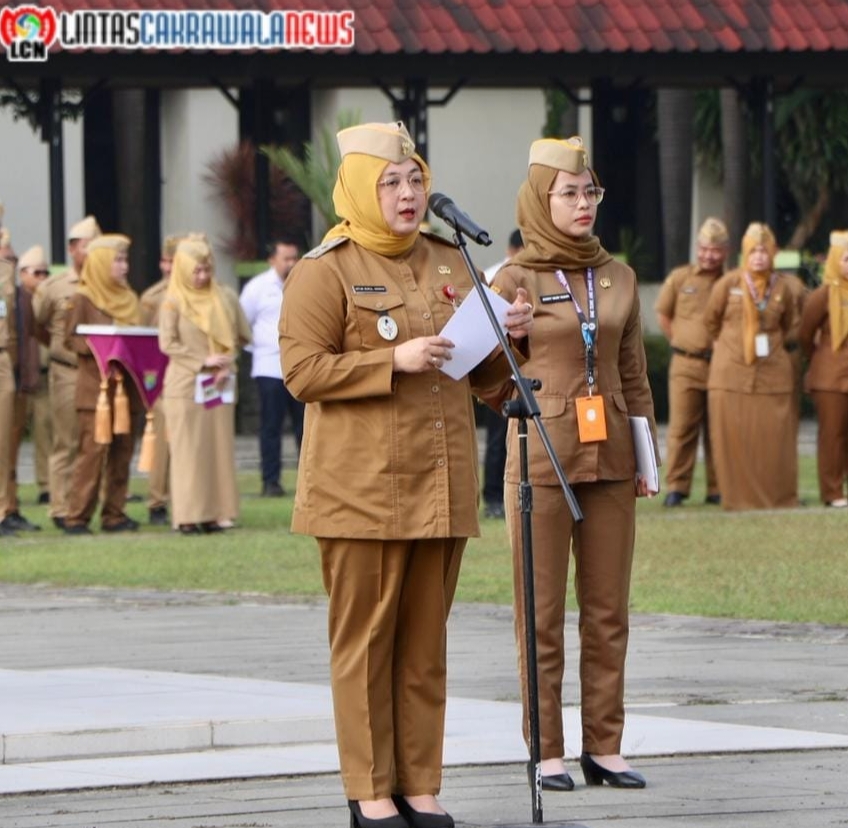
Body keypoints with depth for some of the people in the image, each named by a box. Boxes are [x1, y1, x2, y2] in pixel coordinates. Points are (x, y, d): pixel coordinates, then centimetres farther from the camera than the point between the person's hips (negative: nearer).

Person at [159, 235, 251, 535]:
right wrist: (204, 361, -13)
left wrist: (227, 363, -4)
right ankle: (188, 516, -2)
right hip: (186, 386, -4)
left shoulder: (225, 298, 7)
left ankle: (215, 513, 7)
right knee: (188, 450, -3)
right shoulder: (173, 303, -3)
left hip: (219, 386, 4)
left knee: (219, 448, 3)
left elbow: (242, 336, 12)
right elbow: (167, 344, -8)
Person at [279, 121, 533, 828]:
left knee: (427, 640, 7)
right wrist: (394, 360, -19)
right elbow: (302, 371, -11)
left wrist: (507, 339, 2)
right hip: (362, 489, -6)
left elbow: (478, 376, 23)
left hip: (442, 483, 6)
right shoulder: (326, 271, -3)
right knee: (366, 638, -2)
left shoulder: (450, 264, 16)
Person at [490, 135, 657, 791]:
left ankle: (604, 747, 11)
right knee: (543, 613, -1)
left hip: (609, 460, 4)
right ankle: (546, 752, 4)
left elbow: (634, 375, 14)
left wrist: (647, 454, 10)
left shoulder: (619, 278, 10)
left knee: (608, 612, 5)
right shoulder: (515, 279, -2)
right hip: (540, 459, -4)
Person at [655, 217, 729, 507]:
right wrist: (680, 342, 11)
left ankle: (717, 488, 11)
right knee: (682, 426, -4)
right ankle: (676, 487, -1)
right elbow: (662, 314, 17)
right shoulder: (679, 278, 6)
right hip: (685, 364, 0)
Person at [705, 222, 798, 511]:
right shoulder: (728, 284, -1)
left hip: (772, 374, 1)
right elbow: (711, 321, 12)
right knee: (733, 437, -2)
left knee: (773, 439, -1)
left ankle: (777, 498, 7)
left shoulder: (781, 288, 5)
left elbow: (790, 326, 22)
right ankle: (739, 498, 5)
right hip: (731, 374, -1)